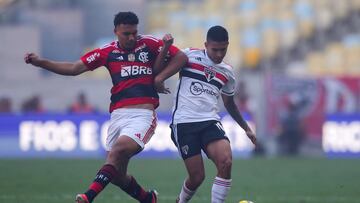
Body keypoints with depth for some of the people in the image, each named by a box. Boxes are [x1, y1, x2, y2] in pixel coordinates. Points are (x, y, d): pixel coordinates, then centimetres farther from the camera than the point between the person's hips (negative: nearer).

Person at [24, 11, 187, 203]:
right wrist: (40, 62, 3)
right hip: (118, 114, 5)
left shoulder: (149, 44, 5)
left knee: (118, 150, -29)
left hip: (143, 114, -5)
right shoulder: (108, 52, 11)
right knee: (117, 175, 3)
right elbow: (74, 68, 11)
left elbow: (181, 57, 11)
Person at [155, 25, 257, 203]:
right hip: (184, 122, -3)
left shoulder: (227, 72, 16)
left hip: (210, 122, 4)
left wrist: (246, 128, 30)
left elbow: (229, 103, 30)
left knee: (226, 162, -24)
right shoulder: (189, 55, 3)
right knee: (197, 176, -7)